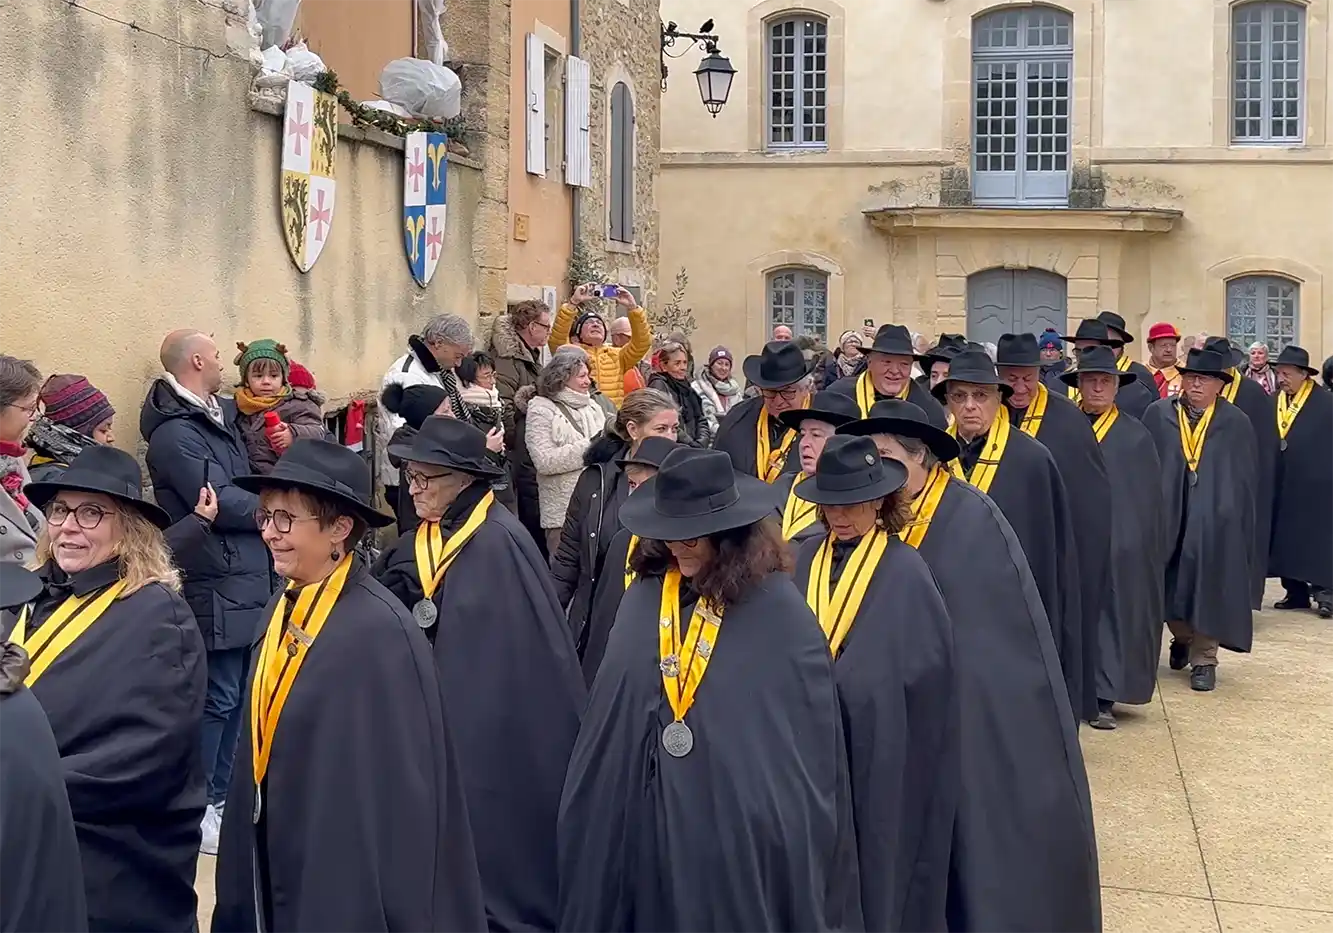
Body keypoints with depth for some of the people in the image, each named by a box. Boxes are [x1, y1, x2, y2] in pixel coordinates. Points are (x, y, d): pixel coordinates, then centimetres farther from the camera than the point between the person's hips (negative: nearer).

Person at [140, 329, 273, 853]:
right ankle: (198, 809, 7)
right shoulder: (174, 433, -15)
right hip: (216, 588, -9)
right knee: (217, 698, -3)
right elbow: (220, 503, -19)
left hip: (248, 579, 9)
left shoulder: (219, 415, 14)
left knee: (240, 692, 15)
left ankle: (224, 795, 26)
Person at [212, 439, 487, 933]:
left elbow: (395, 785, -20)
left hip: (348, 884, -7)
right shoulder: (283, 611, 2)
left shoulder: (379, 630, -21)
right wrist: (245, 889, 12)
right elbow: (263, 750, 11)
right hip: (276, 870, 7)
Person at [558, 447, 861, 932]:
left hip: (741, 818, -4)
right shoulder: (644, 597, 2)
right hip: (644, 813, 4)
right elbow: (612, 707, 6)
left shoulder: (778, 609, -10)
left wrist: (798, 824, -4)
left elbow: (811, 738, -6)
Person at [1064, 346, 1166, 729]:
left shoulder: (1136, 436, 3)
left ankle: (1103, 697, 9)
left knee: (1110, 614, 3)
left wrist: (1143, 547, -5)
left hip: (1119, 546, -1)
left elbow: (1148, 500, 1)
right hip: (1069, 542, 1)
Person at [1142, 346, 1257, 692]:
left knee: (1207, 590, 0)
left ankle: (1204, 659, 11)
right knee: (1169, 586, 8)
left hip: (1215, 523, -1)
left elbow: (1246, 479, 5)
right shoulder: (1158, 414, 3)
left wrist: (1239, 526, 3)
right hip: (1166, 517, 1)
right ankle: (1183, 638, 34)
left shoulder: (1237, 423, 3)